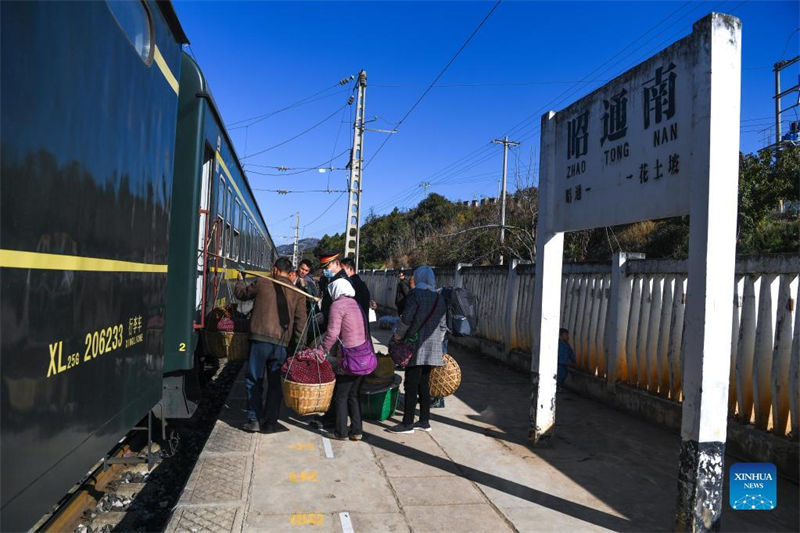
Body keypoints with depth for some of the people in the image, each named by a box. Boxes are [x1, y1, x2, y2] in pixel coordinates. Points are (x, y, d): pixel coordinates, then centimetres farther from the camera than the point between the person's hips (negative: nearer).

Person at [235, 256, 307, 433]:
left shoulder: (262, 283, 2)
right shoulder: (297, 293, 6)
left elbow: (241, 293, 19)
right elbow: (300, 321, 3)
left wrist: (240, 280, 40)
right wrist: (298, 345, 8)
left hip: (260, 339, -2)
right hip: (282, 343, 2)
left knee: (254, 380, 10)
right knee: (275, 382, 11)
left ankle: (254, 419, 10)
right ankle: (271, 422, 15)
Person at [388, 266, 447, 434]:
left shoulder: (415, 294, -7)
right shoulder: (439, 298, 13)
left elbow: (406, 318, -15)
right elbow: (443, 326, 15)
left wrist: (398, 335, -1)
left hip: (416, 346, -7)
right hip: (432, 347, 7)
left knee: (411, 385, -2)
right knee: (424, 384, 14)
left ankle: (407, 423, 3)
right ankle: (425, 421, 19)